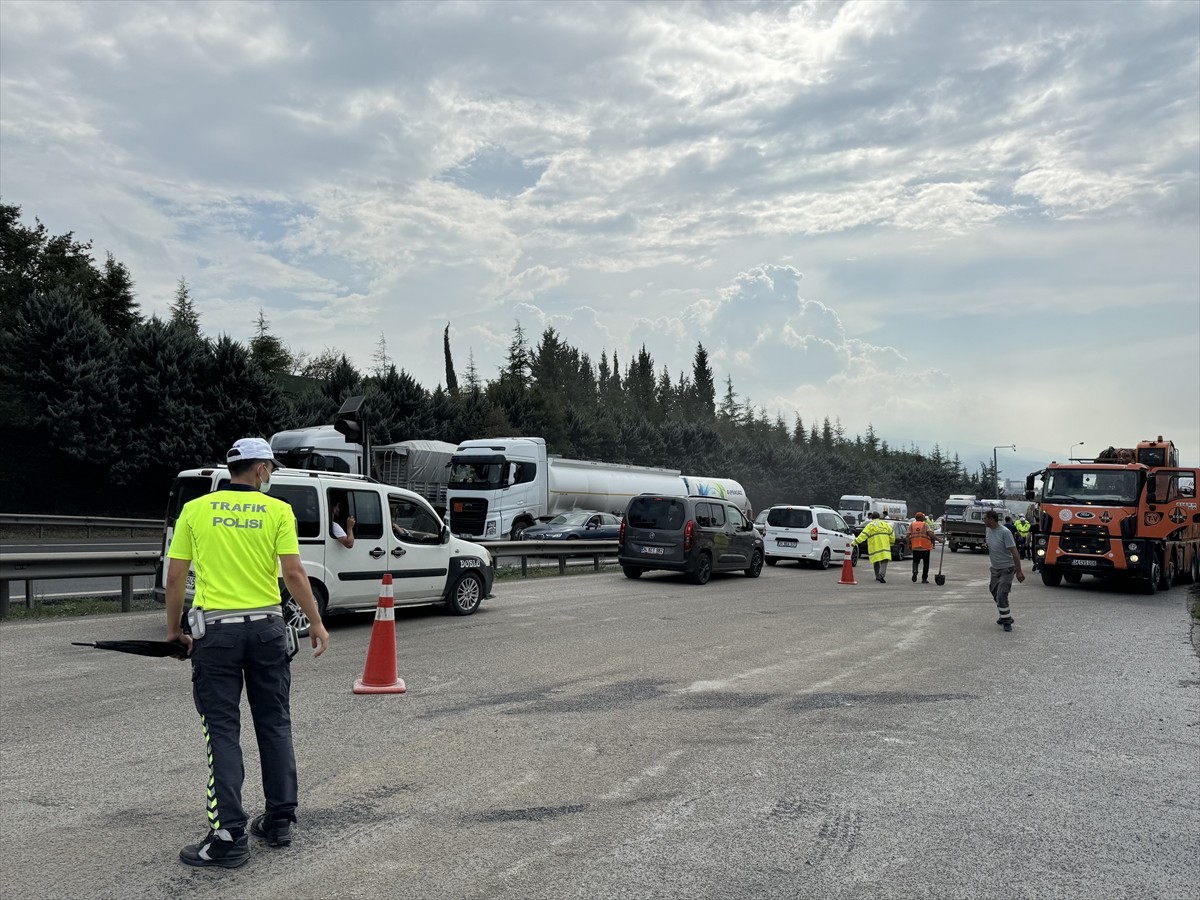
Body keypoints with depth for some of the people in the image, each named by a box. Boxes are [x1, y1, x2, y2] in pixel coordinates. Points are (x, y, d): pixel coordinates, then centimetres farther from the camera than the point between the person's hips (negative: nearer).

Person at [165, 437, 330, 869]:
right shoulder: (278, 510, -1)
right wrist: (316, 623, 2)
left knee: (223, 731, 2)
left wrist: (173, 628, 13)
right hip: (266, 627, 1)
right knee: (275, 724, 13)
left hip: (215, 629, 0)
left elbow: (175, 577, 2)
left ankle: (228, 837, 1)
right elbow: (293, 574, -7)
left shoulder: (195, 510, 2)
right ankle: (279, 821, 20)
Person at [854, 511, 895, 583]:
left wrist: (855, 542, -12)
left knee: (876, 562, 13)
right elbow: (892, 536, 13)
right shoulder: (885, 524, 12)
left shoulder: (870, 526, 1)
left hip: (875, 548, -1)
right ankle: (881, 574, -24)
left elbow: (863, 535, -10)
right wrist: (891, 543, 27)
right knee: (884, 561, -2)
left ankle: (878, 576, 20)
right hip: (884, 547, 1)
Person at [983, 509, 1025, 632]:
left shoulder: (1005, 532, -20)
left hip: (1007, 569, -8)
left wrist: (1019, 571, -21)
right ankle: (1006, 616, 31)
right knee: (995, 593, 15)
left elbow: (1014, 552, -20)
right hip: (995, 569, 8)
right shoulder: (988, 531, 3)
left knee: (1001, 594, -15)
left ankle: (1007, 620, -4)